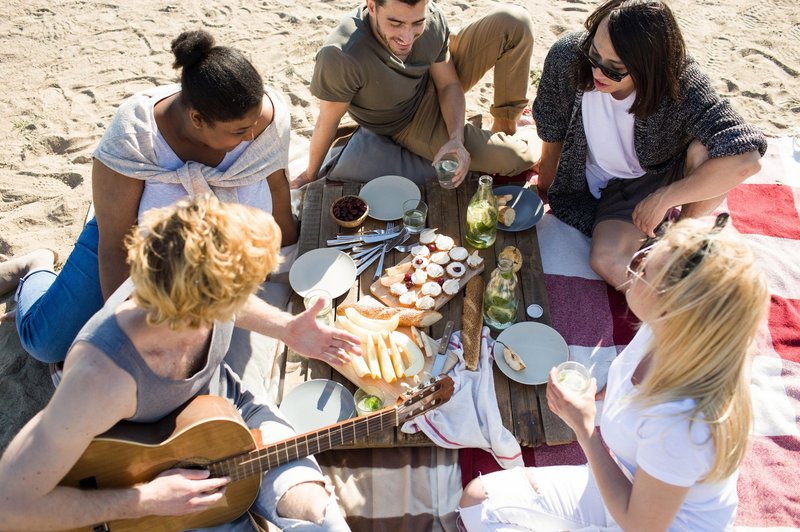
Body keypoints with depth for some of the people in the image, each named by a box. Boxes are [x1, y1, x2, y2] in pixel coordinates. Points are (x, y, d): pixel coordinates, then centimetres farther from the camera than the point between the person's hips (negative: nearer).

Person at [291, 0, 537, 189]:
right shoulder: (340, 57, -39)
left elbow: (449, 84, -9)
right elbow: (327, 122, -23)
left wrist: (456, 139, -25)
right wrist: (311, 175, -7)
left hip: (436, 89, 4)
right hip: (411, 124, -4)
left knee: (514, 23, -17)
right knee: (514, 159, -20)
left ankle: (505, 126, 2)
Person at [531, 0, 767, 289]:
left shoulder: (680, 83, -30)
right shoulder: (566, 57, -25)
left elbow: (745, 159, -38)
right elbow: (551, 130, -6)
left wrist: (661, 199, -33)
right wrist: (545, 188, 9)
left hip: (669, 176, 0)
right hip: (612, 188, 1)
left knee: (705, 149, -35)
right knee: (607, 263, -29)